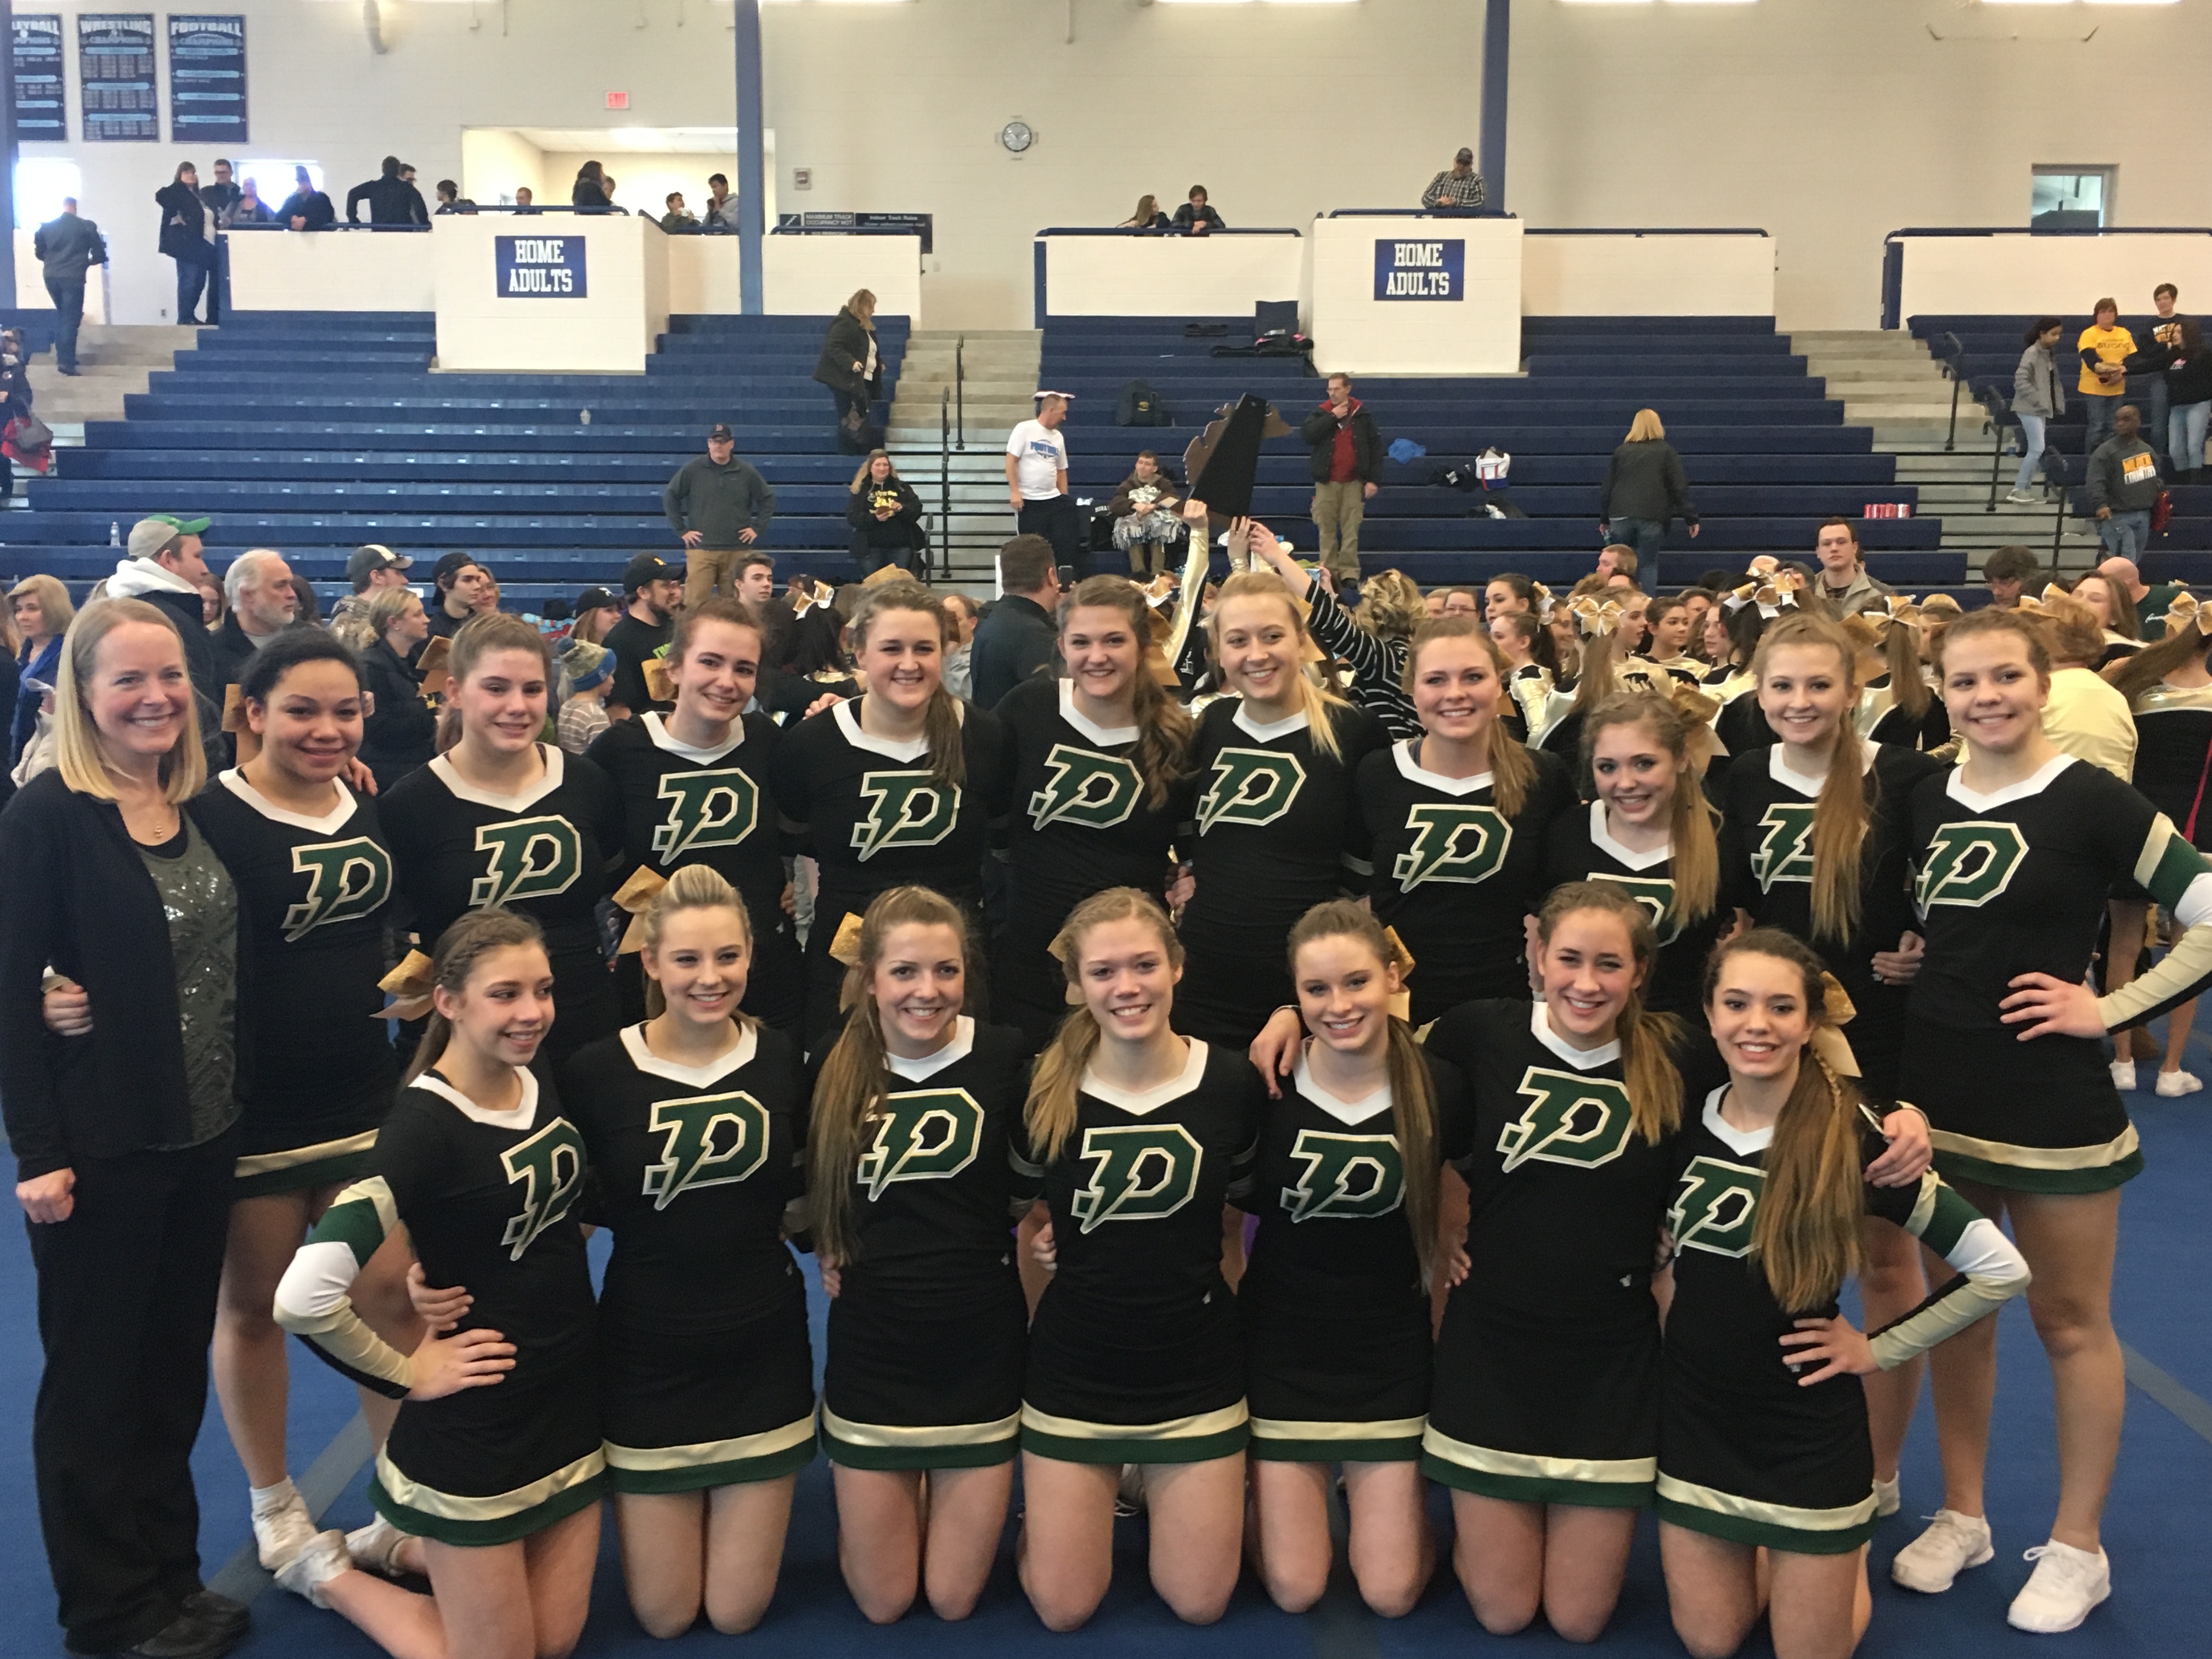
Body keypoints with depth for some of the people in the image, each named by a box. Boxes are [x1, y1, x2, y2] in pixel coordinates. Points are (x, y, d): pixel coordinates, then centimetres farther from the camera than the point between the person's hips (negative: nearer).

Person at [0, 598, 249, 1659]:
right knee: (94, 1382, 9)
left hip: (205, 1137, 6)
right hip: (99, 1149, -6)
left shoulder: (205, 809, 6)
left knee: (177, 1369, 16)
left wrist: (241, 1101, 4)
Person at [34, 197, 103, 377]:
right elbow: (100, 254, -4)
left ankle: (62, 355, 22)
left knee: (61, 314, 23)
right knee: (71, 318, -3)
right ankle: (66, 361, -13)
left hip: (51, 276, 4)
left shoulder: (46, 226, 7)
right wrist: (88, 262, 16)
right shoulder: (87, 227, -4)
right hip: (73, 277, -4)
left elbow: (39, 251, 12)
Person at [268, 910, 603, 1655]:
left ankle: (398, 1543, 36)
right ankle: (327, 1569, 27)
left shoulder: (543, 1084, -1)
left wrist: (553, 1282, 6)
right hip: (476, 1425, -7)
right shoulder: (425, 1125, -23)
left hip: (572, 1398, 7)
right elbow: (304, 1298, -31)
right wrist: (409, 1371, -17)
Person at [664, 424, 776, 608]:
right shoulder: (693, 469, 2)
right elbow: (670, 497, 8)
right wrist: (681, 530, 3)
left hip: (737, 551, 2)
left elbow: (768, 499, 16)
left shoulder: (746, 472, 6)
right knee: (695, 603, -9)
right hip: (701, 549, -2)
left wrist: (758, 528, 7)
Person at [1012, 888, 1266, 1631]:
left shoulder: (1234, 1081, -12)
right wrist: (1037, 1235, -6)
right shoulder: (1044, 1088, -11)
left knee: (1198, 1605, 10)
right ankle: (1043, 1510, 37)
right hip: (1074, 1370, 0)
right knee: (1063, 1610, 7)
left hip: (1196, 1368, 0)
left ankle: (1153, 1490, 37)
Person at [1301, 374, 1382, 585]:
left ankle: (1349, 572, 0)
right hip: (1326, 482, 1)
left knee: (1351, 530, -4)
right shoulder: (1321, 412, 7)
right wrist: (1332, 417, -12)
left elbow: (1376, 447, 5)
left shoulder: (1362, 414, 6)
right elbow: (1306, 434, -10)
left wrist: (1374, 480, -2)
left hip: (1354, 482, -1)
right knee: (1327, 529, 1)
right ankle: (1329, 572, 6)